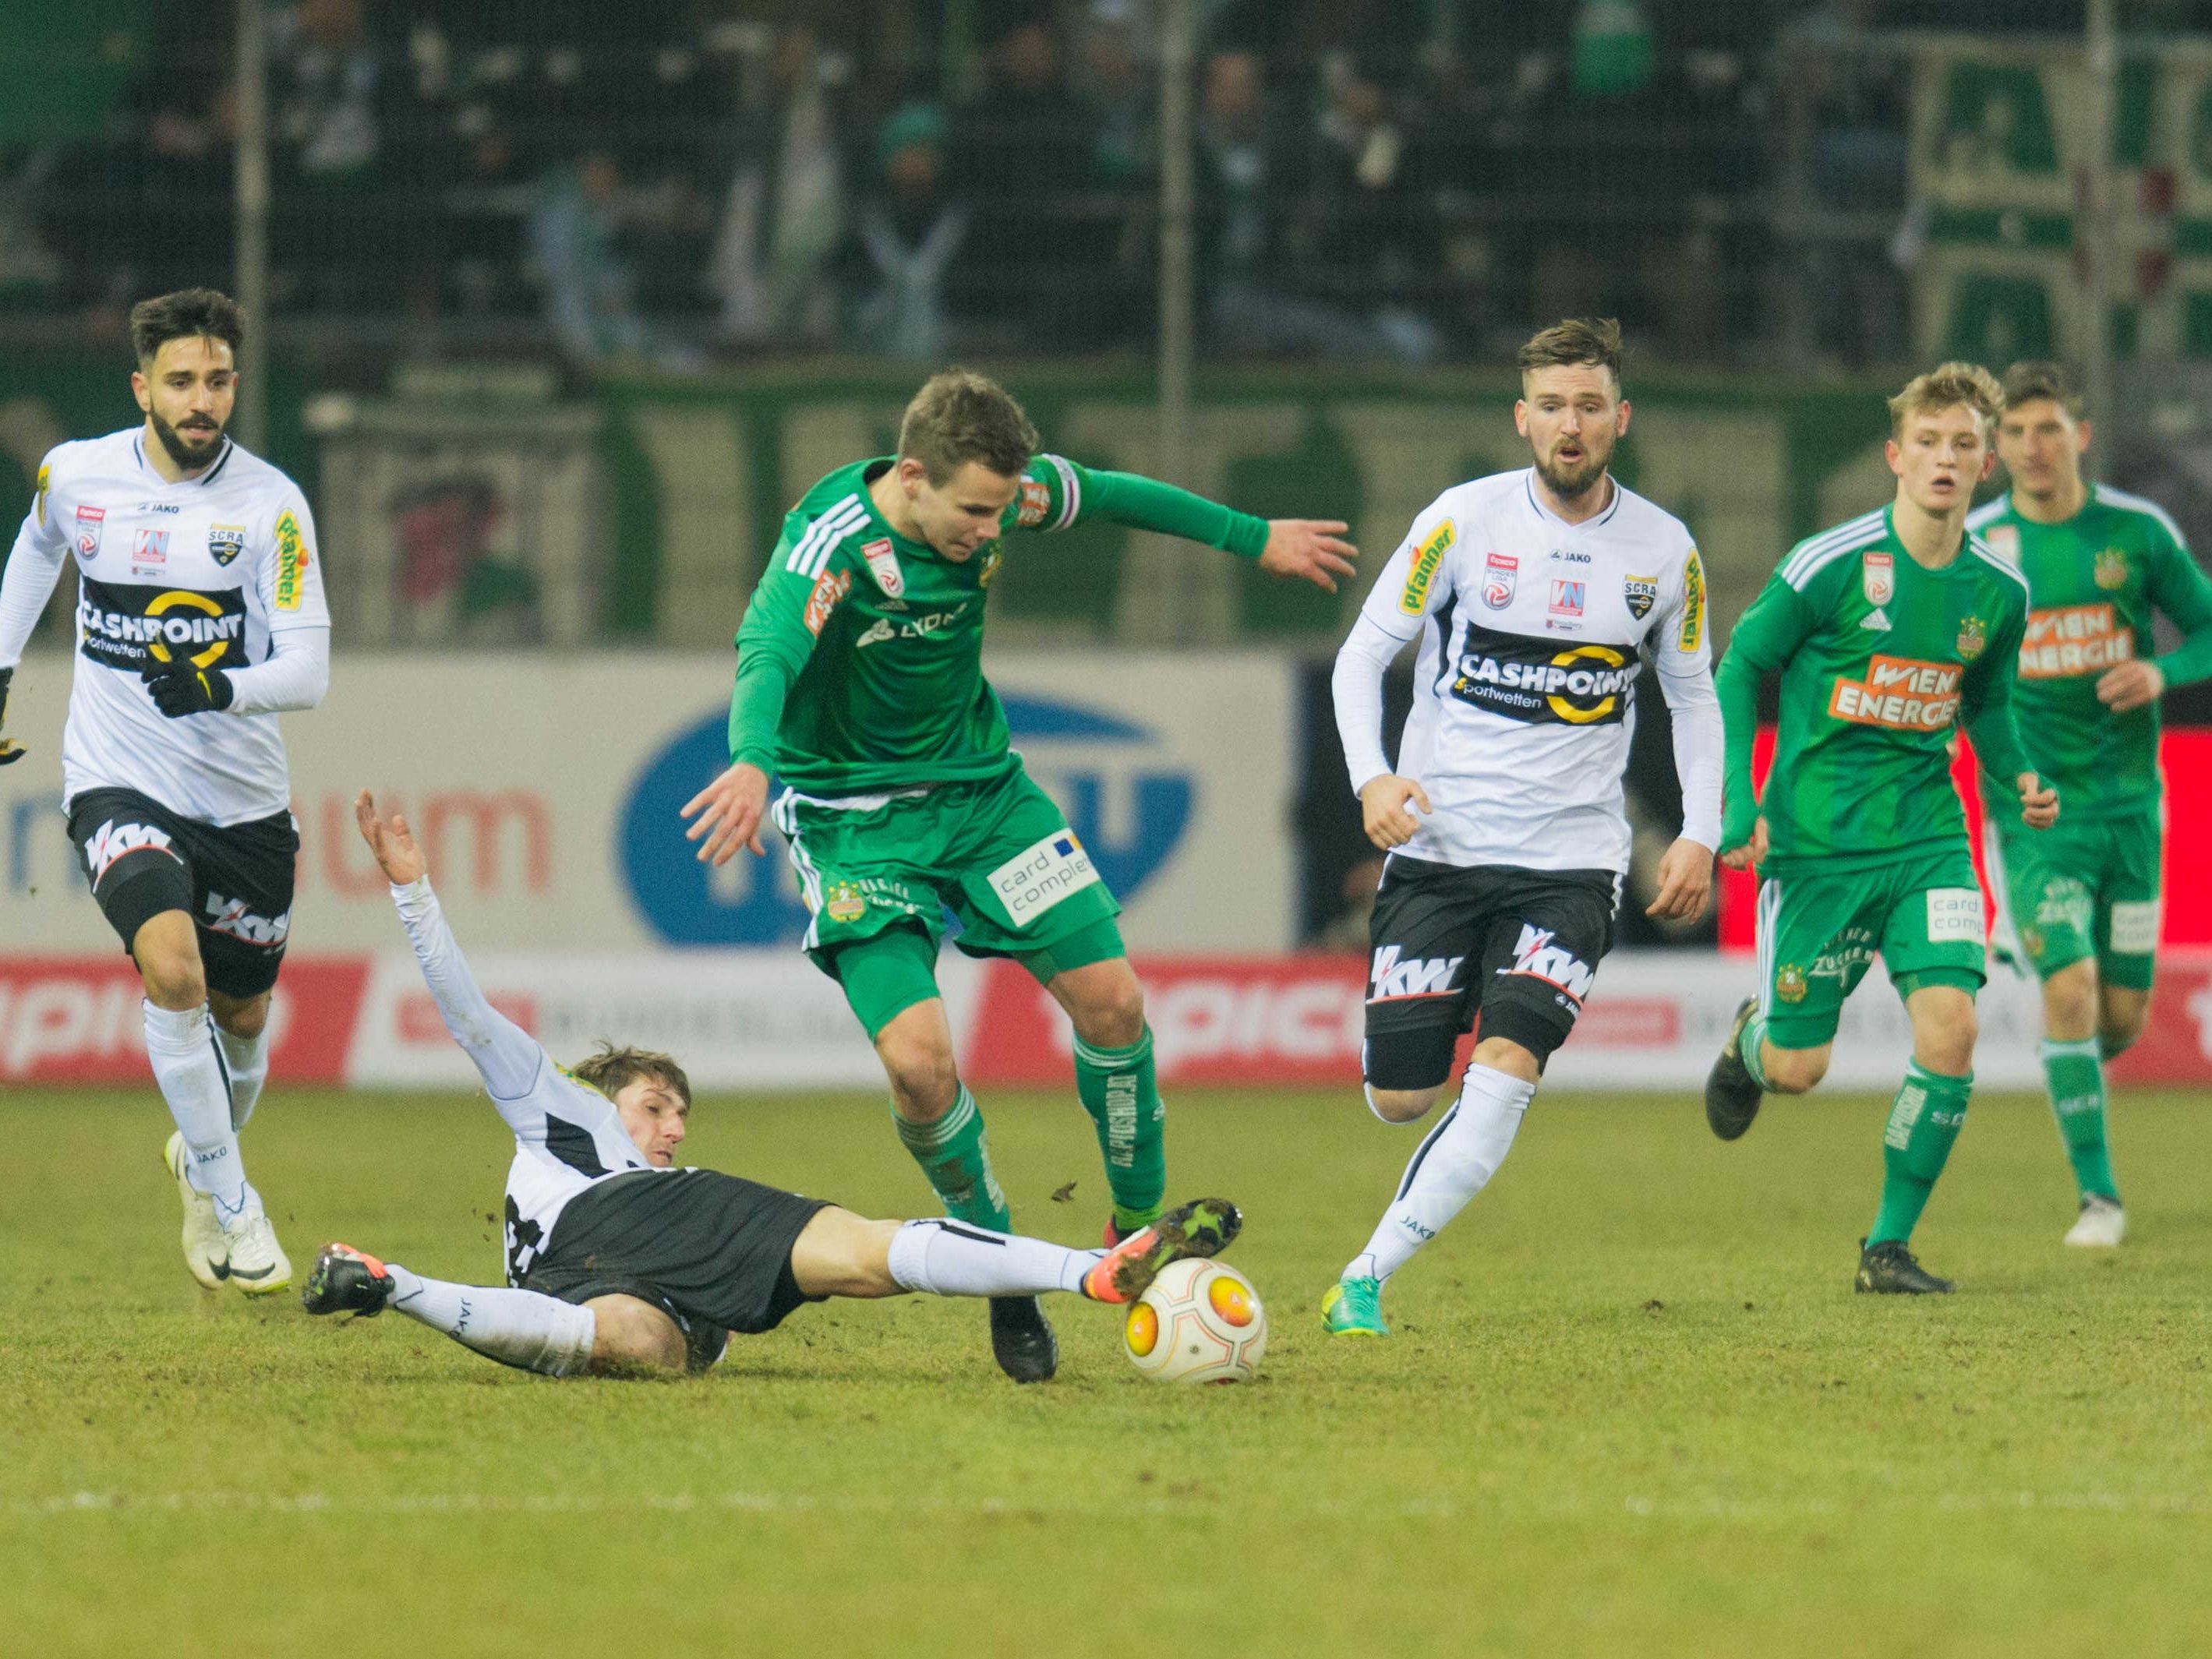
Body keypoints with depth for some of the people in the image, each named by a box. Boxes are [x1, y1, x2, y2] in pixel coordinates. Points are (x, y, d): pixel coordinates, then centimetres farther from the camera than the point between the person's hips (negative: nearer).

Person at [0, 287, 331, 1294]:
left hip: (243, 797, 1)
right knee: (172, 966, -25)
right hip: (117, 784, -1)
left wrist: (222, 688, -33)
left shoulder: (270, 504, -10)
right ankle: (229, 1204, -13)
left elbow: (307, 669, -15)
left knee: (242, 1013, 13)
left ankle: (204, 1155, 46)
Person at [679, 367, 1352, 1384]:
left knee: (1109, 995, -1)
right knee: (919, 1060, -19)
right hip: (858, 821, -5)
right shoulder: (833, 545, -29)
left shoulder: (999, 498, -11)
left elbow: (1109, 497, 9)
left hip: (980, 784, 5)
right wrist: (752, 764, -68)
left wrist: (1256, 539, 21)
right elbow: (767, 654, -47)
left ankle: (1138, 1226, 22)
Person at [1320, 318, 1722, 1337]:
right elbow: (1364, 652, 1)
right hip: (1439, 846, 0)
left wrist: (1700, 835, 4)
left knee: (1506, 1069, -20)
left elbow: (1692, 693, 16)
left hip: (1572, 860, 0)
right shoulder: (1463, 521, -5)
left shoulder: (1664, 552, 2)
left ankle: (1368, 1277, -15)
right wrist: (1371, 777, -15)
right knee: (1401, 1099, -2)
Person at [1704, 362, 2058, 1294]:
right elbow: (1740, 670, -1)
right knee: (1798, 1069, 1)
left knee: (1949, 1026, -17)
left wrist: (2019, 776, -1)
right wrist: (1741, 804, -9)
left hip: (1927, 840, 3)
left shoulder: (1998, 591, 1)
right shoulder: (1831, 567, -12)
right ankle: (1749, 1041, 41)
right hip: (1816, 841, -3)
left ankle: (1889, 1245, -1)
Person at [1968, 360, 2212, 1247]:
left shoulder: (2137, 532, -2)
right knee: (2069, 991, -18)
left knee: (2123, 1017, 4)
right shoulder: (1971, 546, -3)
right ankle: (2097, 1195, -7)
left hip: (2128, 803, 2)